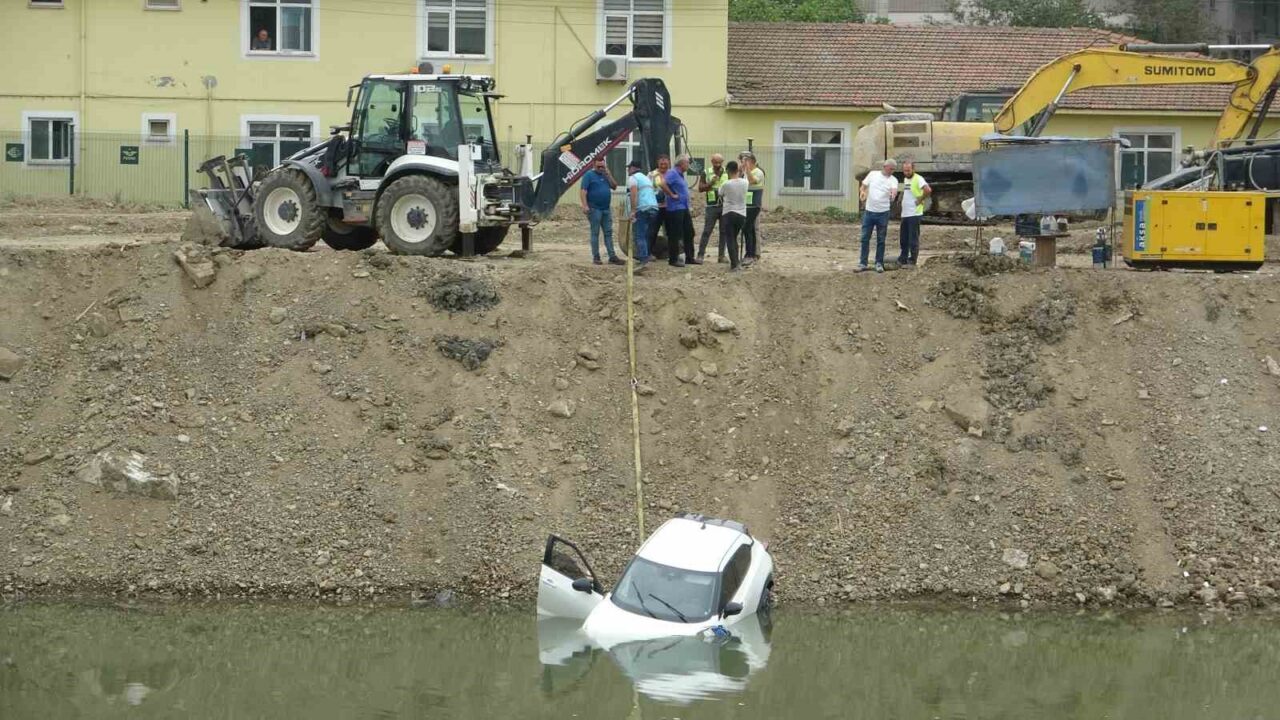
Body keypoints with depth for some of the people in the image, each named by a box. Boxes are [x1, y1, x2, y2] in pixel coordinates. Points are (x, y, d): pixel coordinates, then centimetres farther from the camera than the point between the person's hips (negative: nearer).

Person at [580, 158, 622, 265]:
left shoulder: (605, 175, 14)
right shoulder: (589, 175, -6)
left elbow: (614, 187, 9)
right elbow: (583, 191, -12)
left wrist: (608, 175, -3)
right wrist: (585, 205, -22)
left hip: (606, 209, 6)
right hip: (594, 209, -6)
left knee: (608, 233, 5)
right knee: (595, 233, -1)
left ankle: (612, 257, 5)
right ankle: (596, 257, 4)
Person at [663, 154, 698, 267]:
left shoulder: (680, 175, 16)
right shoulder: (673, 173, -13)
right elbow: (663, 184, -27)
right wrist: (672, 195, -20)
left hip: (684, 208, 10)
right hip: (675, 208, -10)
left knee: (689, 233, 12)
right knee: (675, 235, -4)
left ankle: (690, 258, 19)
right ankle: (673, 259, 1)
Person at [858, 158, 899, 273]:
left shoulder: (893, 180, -3)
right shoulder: (873, 175, 2)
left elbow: (894, 190, -23)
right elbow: (863, 186, 10)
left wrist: (893, 195, -47)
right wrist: (862, 192, -13)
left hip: (883, 213, -1)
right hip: (869, 211, 1)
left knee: (881, 240, 5)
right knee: (865, 238, 4)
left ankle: (879, 263, 15)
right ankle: (862, 263, 10)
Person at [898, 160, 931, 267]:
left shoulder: (918, 179, -13)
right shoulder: (905, 179, 15)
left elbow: (928, 190, -29)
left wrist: (921, 199, -18)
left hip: (914, 214, -9)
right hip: (905, 213, 9)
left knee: (913, 239, -3)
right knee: (903, 238, 15)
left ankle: (912, 261, 3)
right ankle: (903, 259, 24)